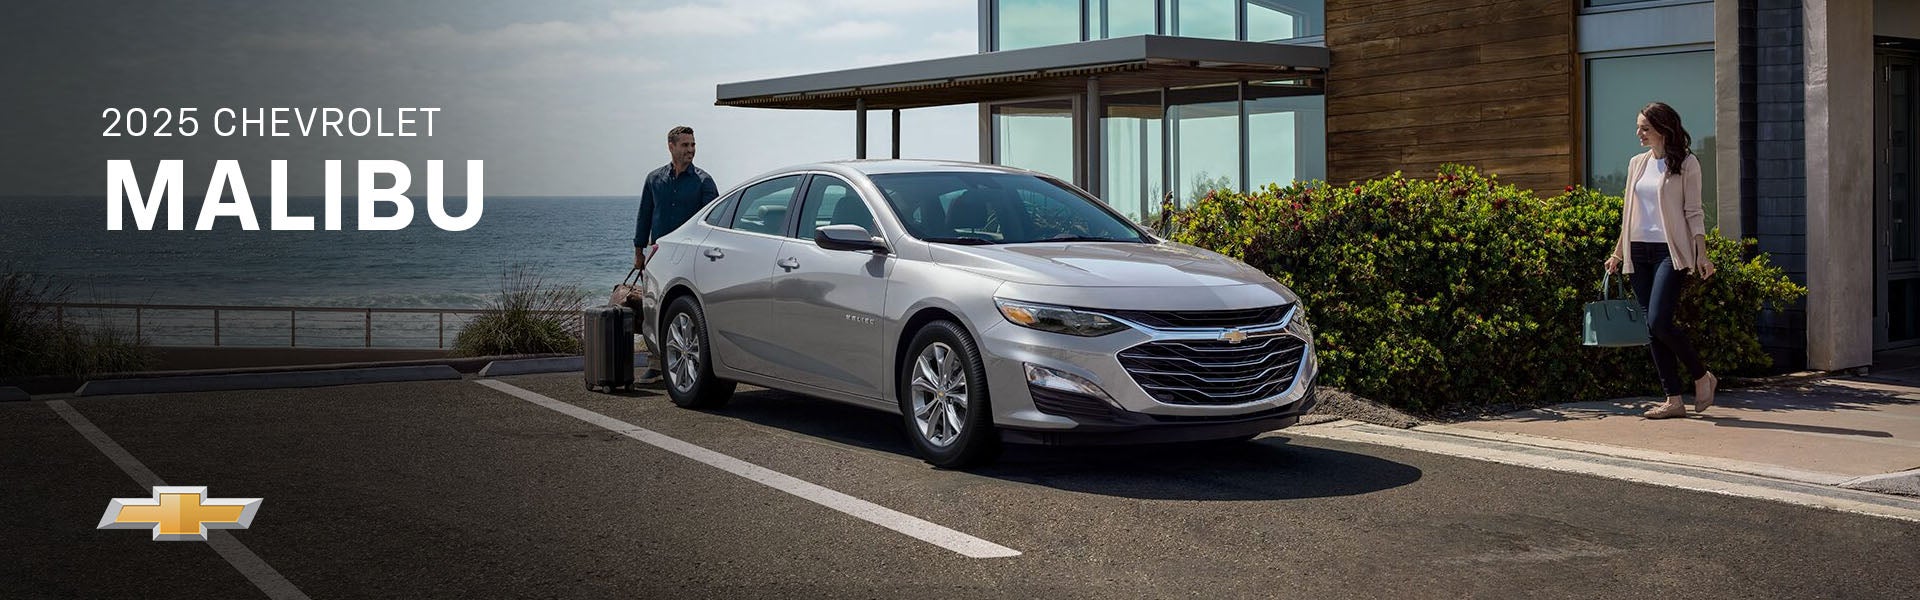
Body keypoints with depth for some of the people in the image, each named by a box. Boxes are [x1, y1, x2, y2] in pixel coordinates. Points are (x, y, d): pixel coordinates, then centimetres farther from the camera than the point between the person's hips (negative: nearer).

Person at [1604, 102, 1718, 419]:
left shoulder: (1685, 164, -2)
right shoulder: (1636, 164, 14)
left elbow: (1693, 212, -5)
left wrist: (1702, 254, -12)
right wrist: (1618, 253, 16)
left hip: (1670, 251, -6)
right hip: (1639, 252, 6)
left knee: (1659, 322, -17)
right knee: (1652, 328, 3)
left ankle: (1702, 377, 4)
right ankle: (1674, 399, 7)